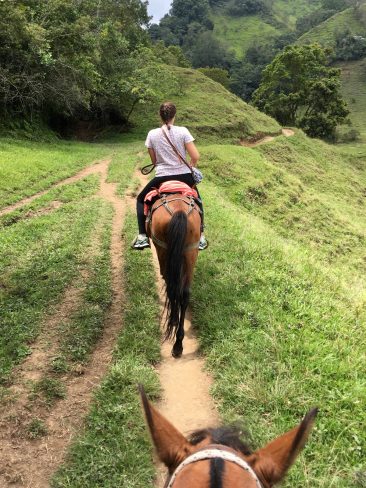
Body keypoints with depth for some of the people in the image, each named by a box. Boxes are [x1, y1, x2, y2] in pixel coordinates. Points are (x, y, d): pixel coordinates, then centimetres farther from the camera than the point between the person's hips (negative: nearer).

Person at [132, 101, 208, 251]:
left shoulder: (152, 134, -2)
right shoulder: (183, 131, -6)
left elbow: (154, 161, 6)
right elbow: (195, 157, -9)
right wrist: (189, 168, 11)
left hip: (161, 178, 0)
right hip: (185, 176, 0)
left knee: (141, 200, 24)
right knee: (197, 201, 30)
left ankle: (142, 237, 11)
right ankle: (201, 237, 27)